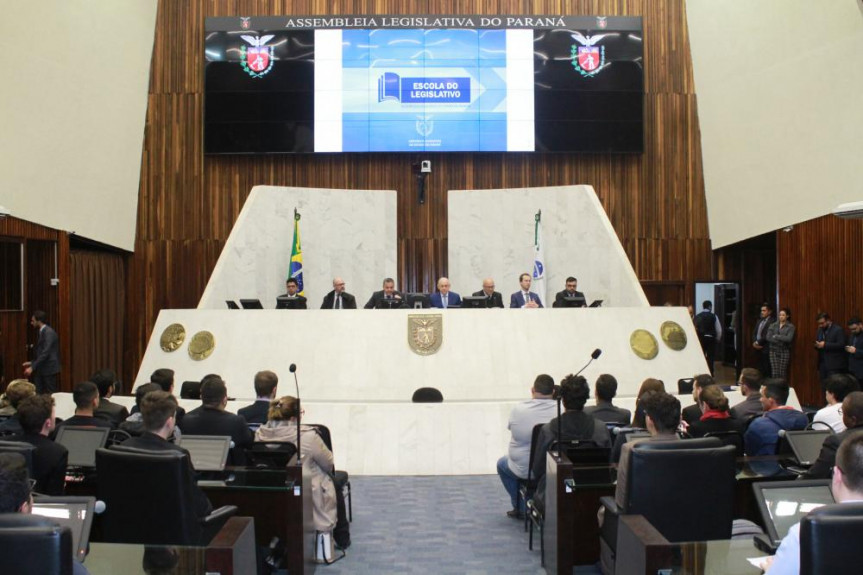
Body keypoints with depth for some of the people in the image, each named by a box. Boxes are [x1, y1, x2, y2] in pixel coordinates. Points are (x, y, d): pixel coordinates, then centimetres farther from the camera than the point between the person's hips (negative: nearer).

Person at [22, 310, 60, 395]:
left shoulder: (49, 332, -15)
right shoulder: (42, 332, 15)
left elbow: (45, 353, -22)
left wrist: (32, 367, -22)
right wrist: (31, 363, 15)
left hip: (49, 370, -9)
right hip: (41, 370, 9)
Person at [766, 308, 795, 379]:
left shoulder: (790, 326, 1)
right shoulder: (773, 325, 9)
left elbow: (789, 338, -13)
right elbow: (768, 337, -2)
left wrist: (776, 336, -6)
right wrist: (781, 341, -11)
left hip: (785, 351, -2)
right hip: (774, 351, 2)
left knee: (783, 373, -4)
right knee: (775, 373, -4)